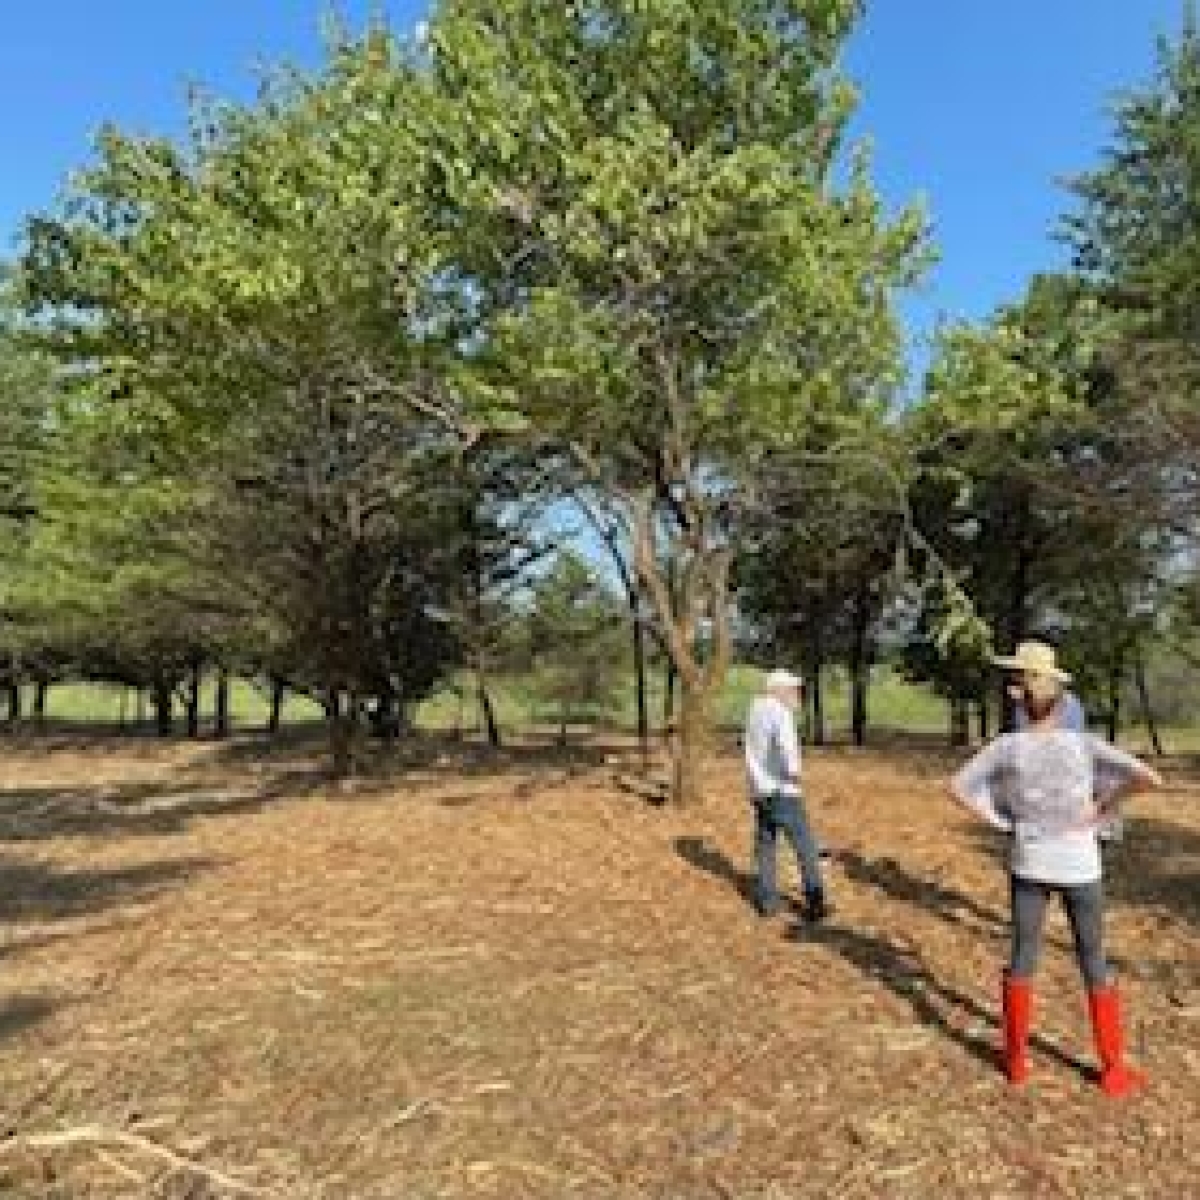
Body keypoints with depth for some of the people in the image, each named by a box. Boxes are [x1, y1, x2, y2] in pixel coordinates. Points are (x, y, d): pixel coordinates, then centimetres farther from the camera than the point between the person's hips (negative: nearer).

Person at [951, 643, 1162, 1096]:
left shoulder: (1007, 745, -10)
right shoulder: (1084, 744, -12)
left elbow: (960, 786, -10)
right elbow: (1149, 777, -19)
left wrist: (1003, 821, -3)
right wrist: (1103, 808, -7)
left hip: (1028, 863, 1)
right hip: (1078, 866, -1)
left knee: (1022, 955, 13)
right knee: (1094, 962, 14)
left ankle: (1016, 1059, 22)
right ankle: (1113, 1069, 23)